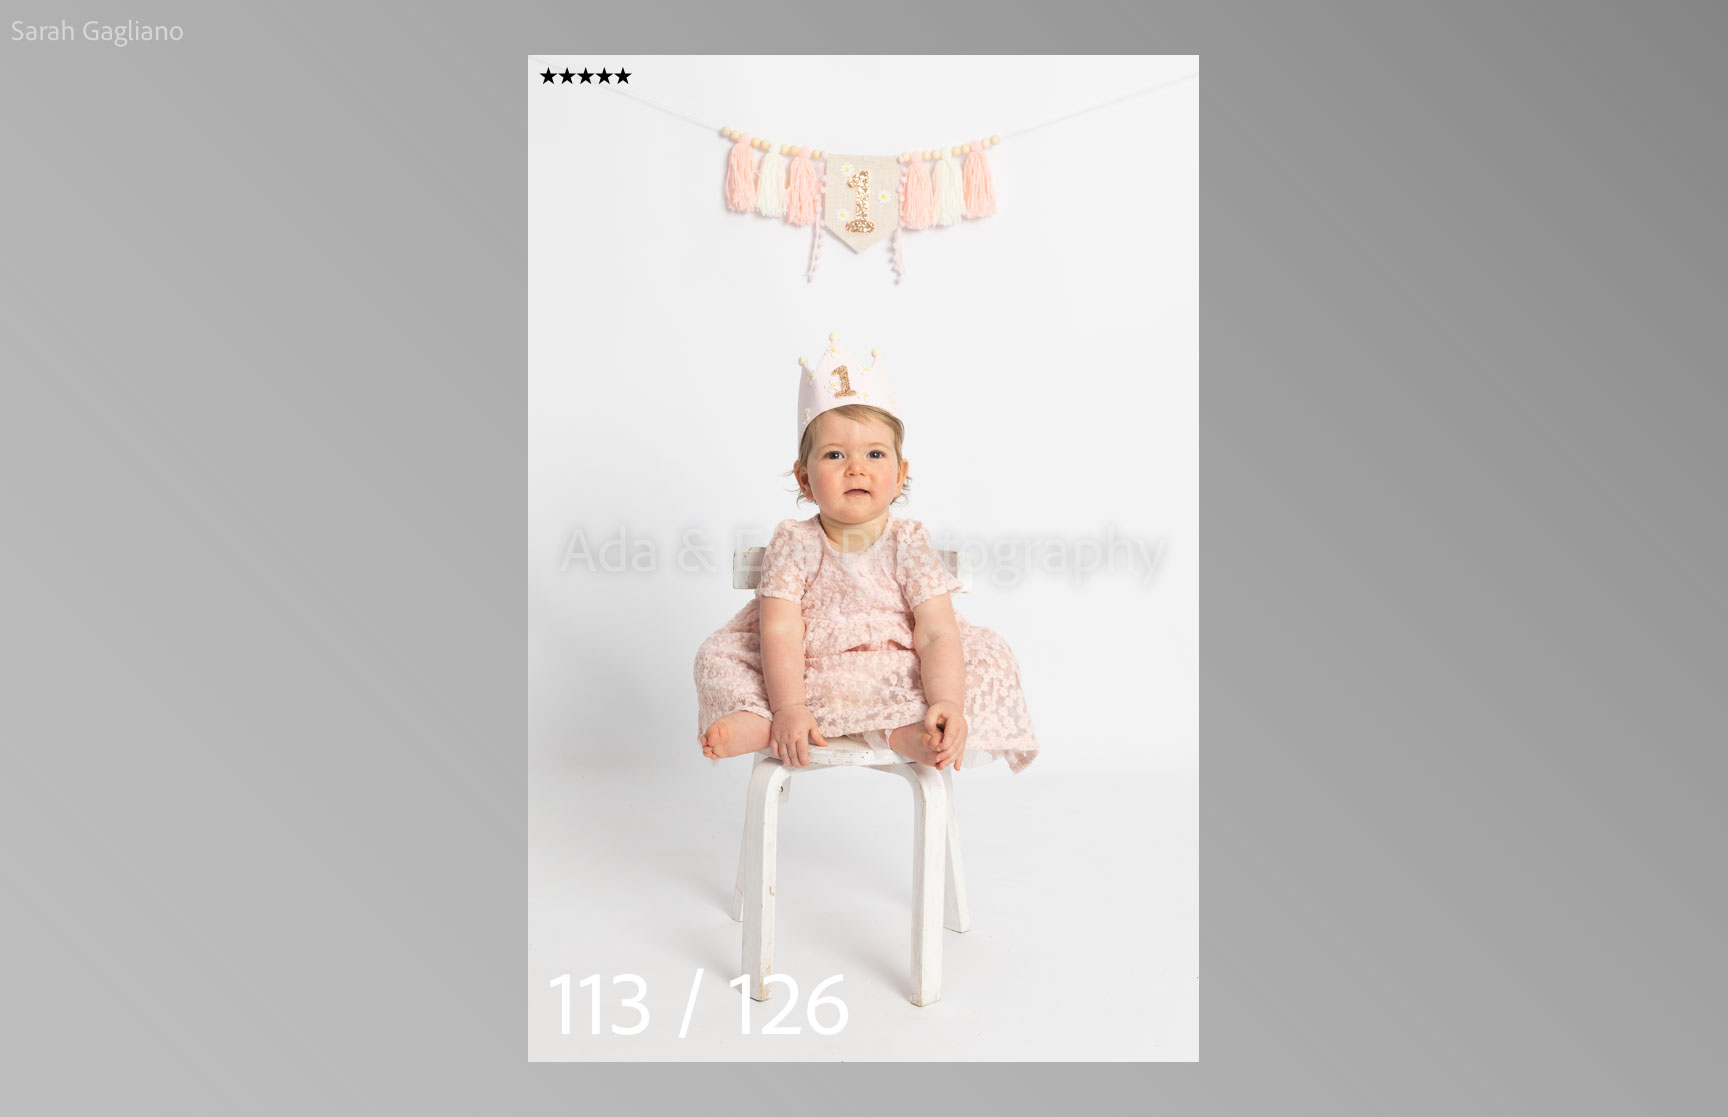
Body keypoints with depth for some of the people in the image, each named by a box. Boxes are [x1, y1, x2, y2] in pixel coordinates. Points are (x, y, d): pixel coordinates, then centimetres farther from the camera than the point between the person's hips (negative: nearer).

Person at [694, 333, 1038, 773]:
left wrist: (946, 704, -32)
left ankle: (902, 733, -36)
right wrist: (788, 709, -28)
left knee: (988, 657, -20)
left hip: (896, 682, 0)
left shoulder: (909, 544, -8)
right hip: (808, 680, 0)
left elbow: (937, 636, -15)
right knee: (719, 655, -12)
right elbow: (781, 635, -15)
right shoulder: (794, 543, -8)